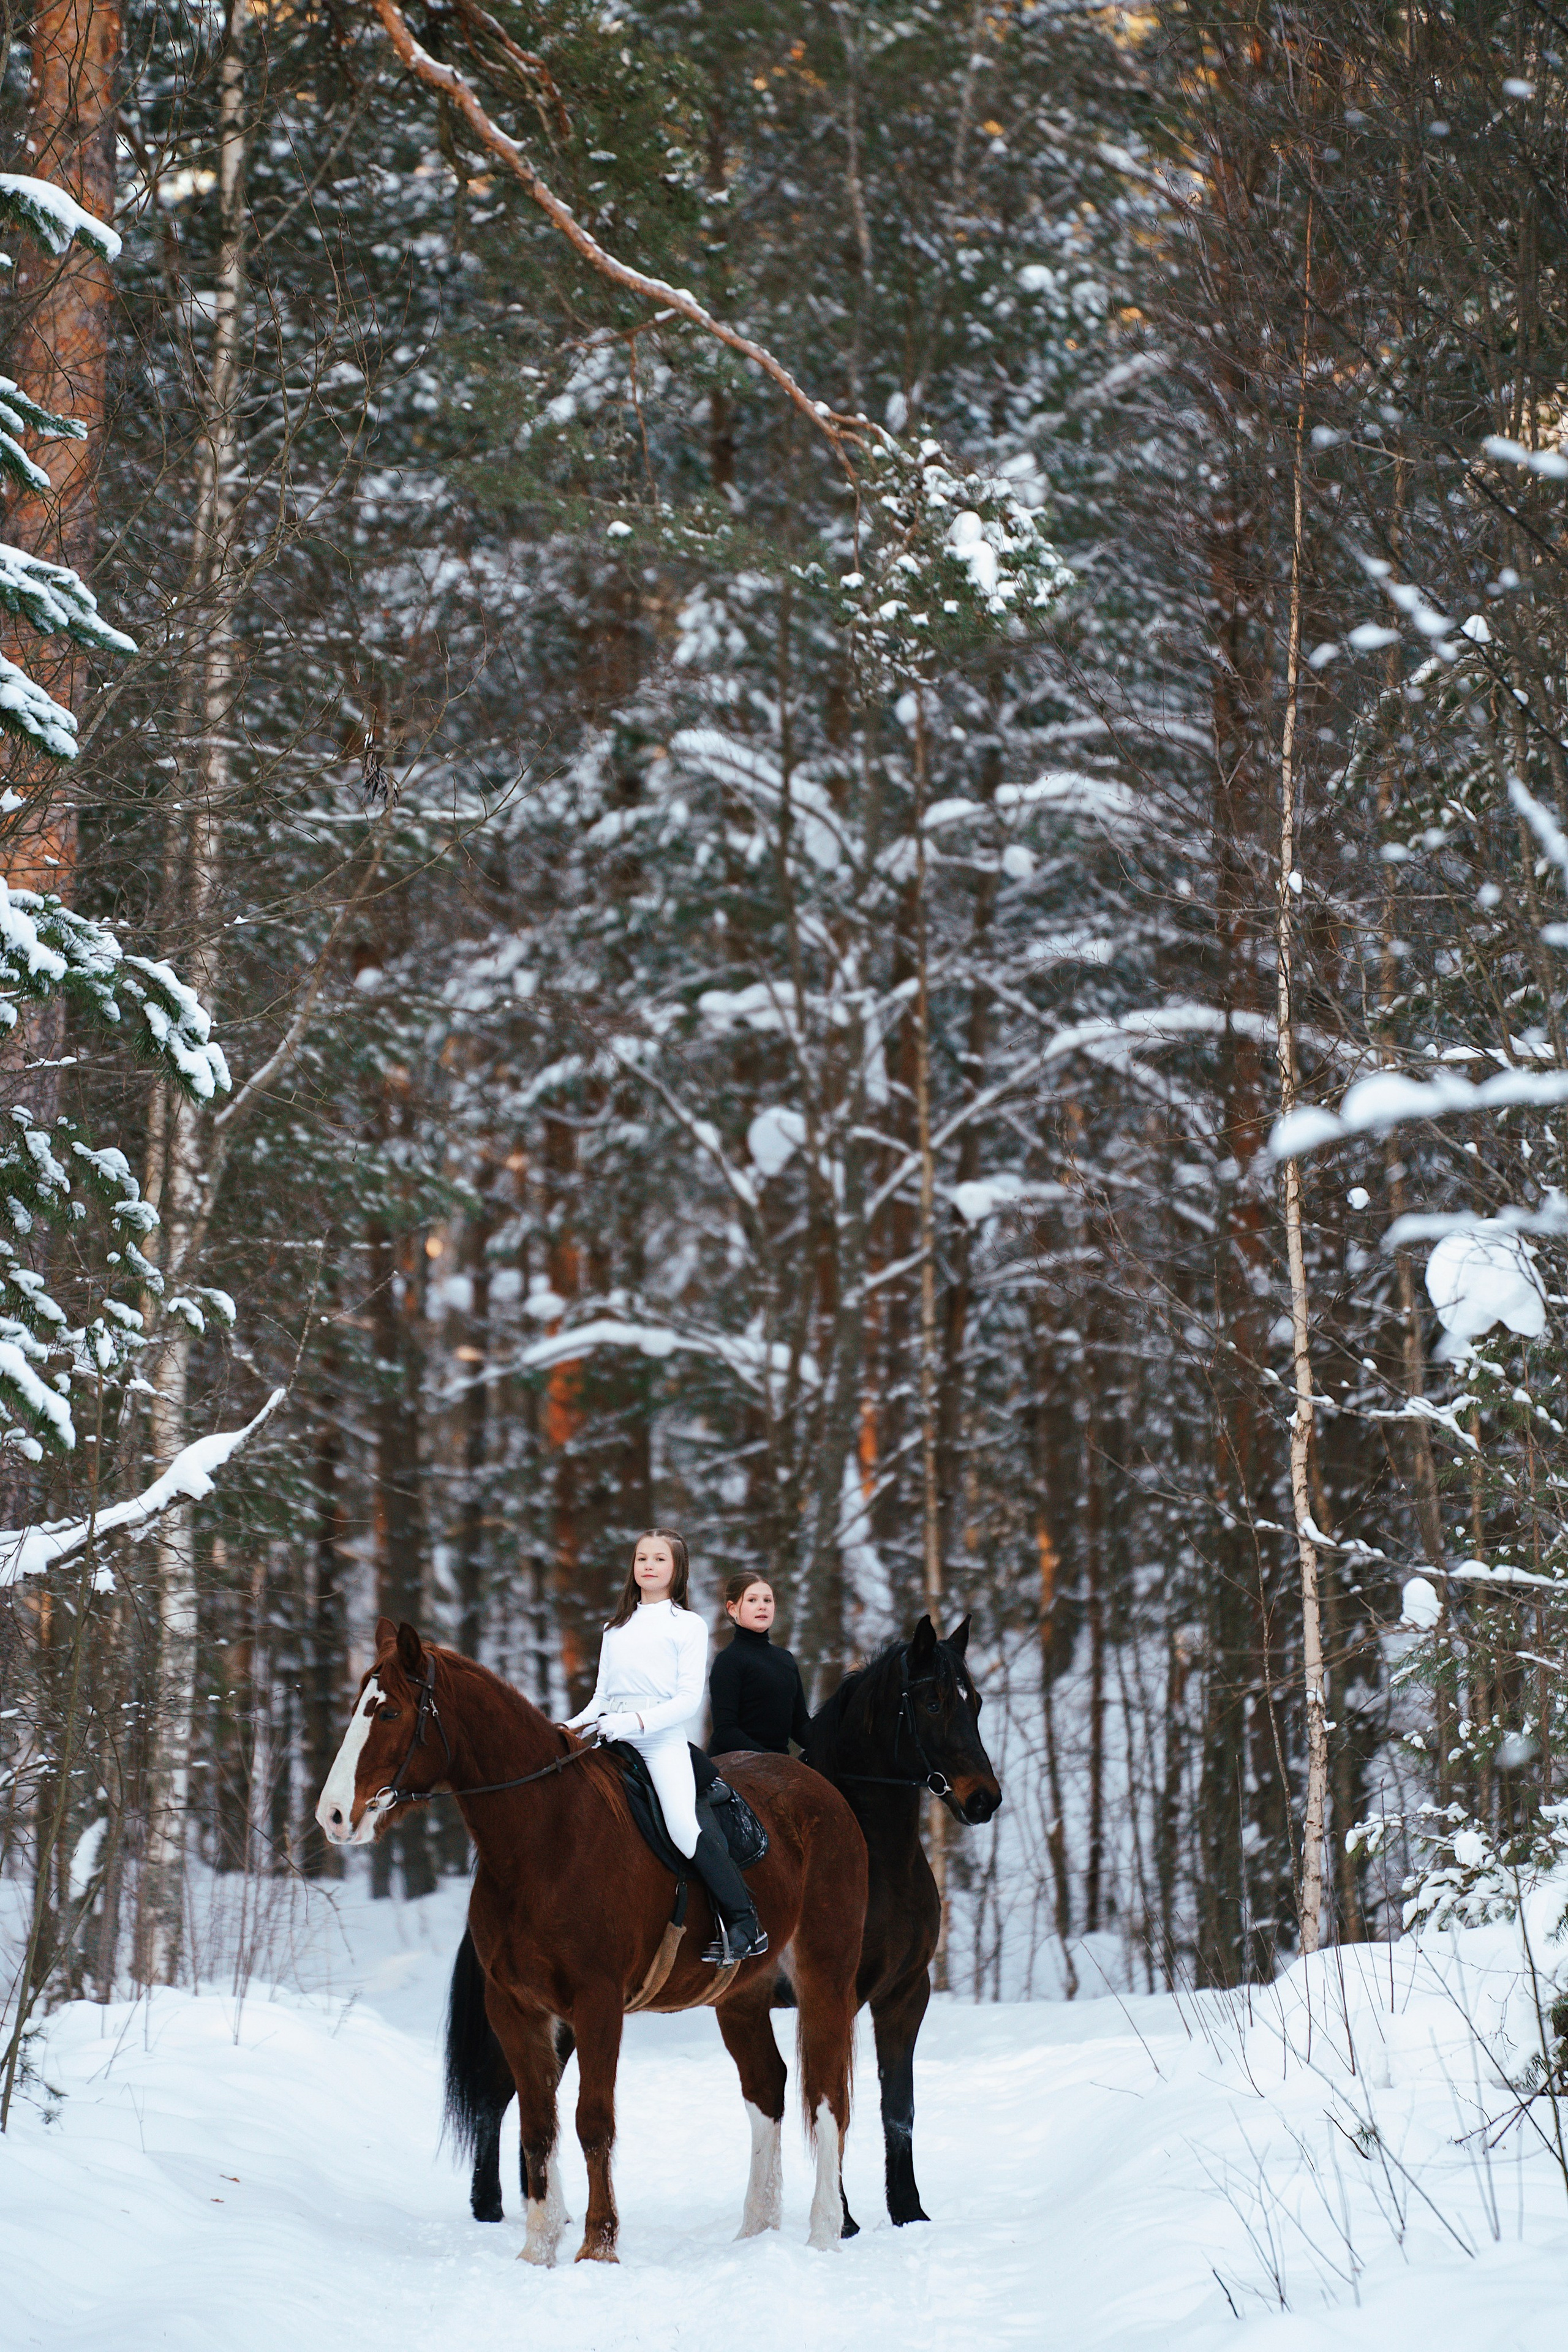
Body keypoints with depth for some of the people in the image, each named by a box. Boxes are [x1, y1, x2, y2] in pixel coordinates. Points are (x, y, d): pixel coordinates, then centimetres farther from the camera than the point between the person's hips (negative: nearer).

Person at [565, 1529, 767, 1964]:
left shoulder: (689, 1626, 6)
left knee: (686, 1828, -22)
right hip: (612, 1737, 6)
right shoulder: (616, 1629, 22)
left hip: (663, 1737, -6)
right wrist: (578, 1724, 1)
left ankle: (745, 1925, -14)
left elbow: (689, 1699, -4)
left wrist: (636, 1720, -18)